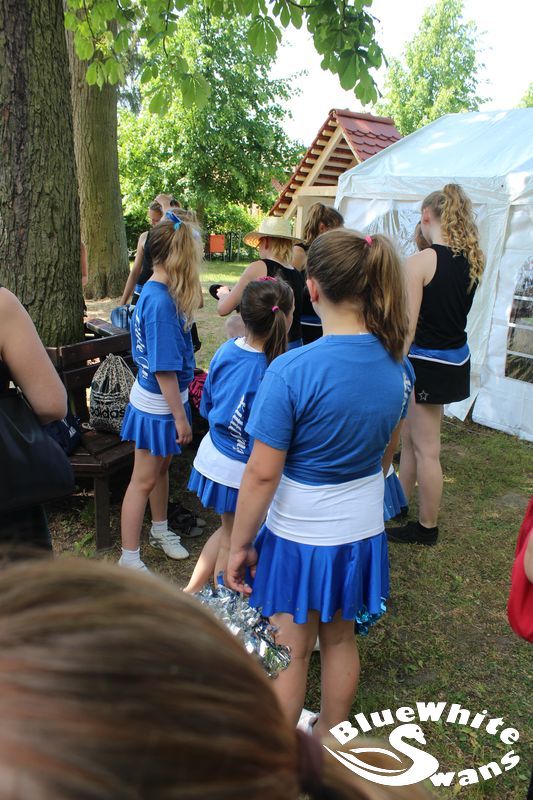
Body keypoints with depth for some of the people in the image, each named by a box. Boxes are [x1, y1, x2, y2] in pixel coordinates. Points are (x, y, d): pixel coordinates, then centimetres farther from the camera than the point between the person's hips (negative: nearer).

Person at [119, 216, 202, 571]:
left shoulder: (155, 292, 2)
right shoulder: (161, 302, -26)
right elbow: (163, 369, -25)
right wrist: (180, 417, -18)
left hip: (165, 398, 9)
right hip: (156, 406, -9)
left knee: (162, 466, 23)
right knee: (144, 480, 4)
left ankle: (160, 529, 45)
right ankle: (130, 559, 20)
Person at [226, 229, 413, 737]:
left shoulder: (292, 371, -26)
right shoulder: (396, 365, -7)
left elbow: (262, 474, -22)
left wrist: (240, 544, -9)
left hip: (299, 535, -5)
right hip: (363, 530, 5)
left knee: (289, 652, 16)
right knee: (339, 640, 25)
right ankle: (328, 739, 49)